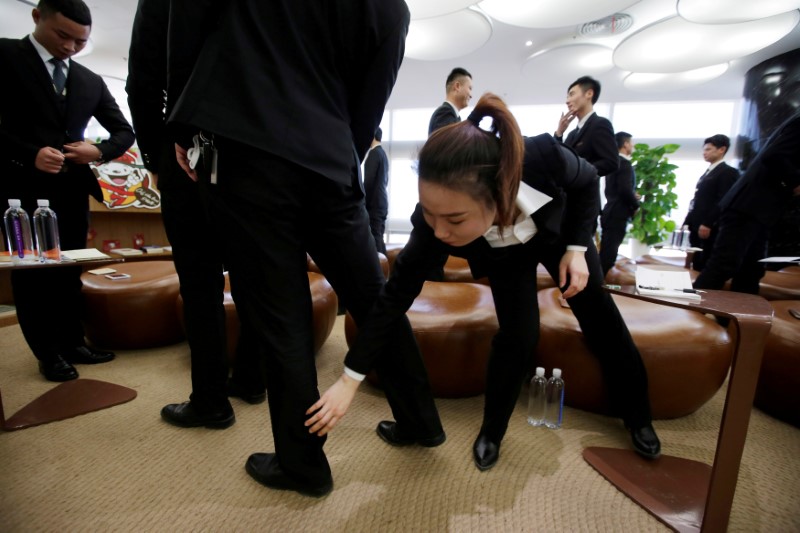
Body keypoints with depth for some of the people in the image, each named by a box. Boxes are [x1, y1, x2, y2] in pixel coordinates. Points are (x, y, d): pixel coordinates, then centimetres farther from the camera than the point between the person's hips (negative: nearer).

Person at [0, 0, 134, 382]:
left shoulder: (91, 81, 12)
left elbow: (124, 132, 13)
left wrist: (100, 151, -6)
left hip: (73, 188, 4)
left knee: (69, 272, 10)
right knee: (31, 273, 5)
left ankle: (72, 343, 22)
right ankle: (49, 353, 17)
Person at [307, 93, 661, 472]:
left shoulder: (544, 158, -44)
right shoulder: (434, 223, -41)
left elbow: (587, 182, -17)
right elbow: (396, 296, -32)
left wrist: (577, 248, -24)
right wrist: (350, 378, -28)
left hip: (560, 232, 2)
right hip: (505, 254, -1)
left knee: (598, 316, 10)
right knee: (518, 335, -14)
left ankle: (638, 417, 37)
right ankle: (491, 432, 13)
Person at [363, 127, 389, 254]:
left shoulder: (373, 153, -10)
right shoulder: (383, 153, 17)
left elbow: (368, 181, -16)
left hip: (373, 204, -9)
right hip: (381, 203, 9)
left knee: (374, 239, -9)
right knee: (379, 238, 10)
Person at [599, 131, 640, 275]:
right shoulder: (624, 163, -12)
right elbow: (625, 189, -20)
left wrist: (632, 197, 16)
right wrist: (636, 205, -5)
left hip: (611, 212, 9)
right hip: (618, 214, -9)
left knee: (606, 251, 13)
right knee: (609, 253, -5)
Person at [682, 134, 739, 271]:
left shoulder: (728, 172, -3)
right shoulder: (707, 172, 23)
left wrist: (708, 224, -21)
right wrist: (688, 222, 13)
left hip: (709, 229, -8)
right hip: (697, 227, 8)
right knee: (697, 265, 9)